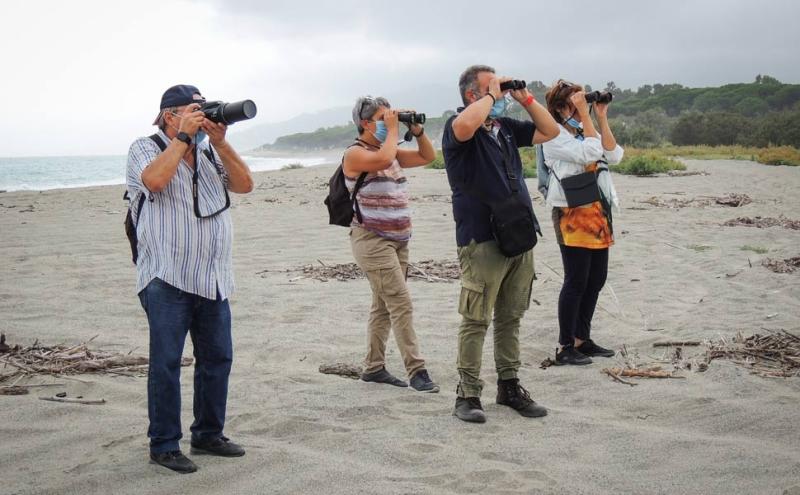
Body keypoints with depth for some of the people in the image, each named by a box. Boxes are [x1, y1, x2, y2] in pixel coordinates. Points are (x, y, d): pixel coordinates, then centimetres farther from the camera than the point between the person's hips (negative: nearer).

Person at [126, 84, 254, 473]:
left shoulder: (209, 152, 14)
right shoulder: (145, 149, -1)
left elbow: (244, 185, 3)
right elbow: (154, 180, -23)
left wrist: (220, 143, -7)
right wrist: (183, 136, -15)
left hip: (213, 280, 6)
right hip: (167, 280, -6)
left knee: (218, 357, 11)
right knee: (166, 361, -3)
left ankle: (208, 434, 24)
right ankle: (163, 445, 7)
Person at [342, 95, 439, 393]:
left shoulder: (390, 151, 15)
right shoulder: (355, 154, -10)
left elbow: (428, 157, 18)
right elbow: (384, 159, -30)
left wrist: (417, 131, 4)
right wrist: (392, 129, -16)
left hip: (398, 240, 9)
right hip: (372, 240, -9)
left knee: (384, 305, 12)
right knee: (401, 303, -14)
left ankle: (373, 368, 20)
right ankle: (416, 371, -12)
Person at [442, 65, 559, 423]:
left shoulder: (506, 127, 16)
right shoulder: (458, 125, -6)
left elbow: (549, 131, 21)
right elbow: (465, 126, -31)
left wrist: (525, 98, 10)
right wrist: (491, 96, -14)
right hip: (482, 240, -7)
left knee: (510, 318, 14)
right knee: (476, 320, -2)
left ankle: (509, 386, 23)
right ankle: (468, 394, 5)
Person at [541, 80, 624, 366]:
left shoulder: (585, 129, 15)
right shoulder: (554, 134, -8)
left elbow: (614, 156, 2)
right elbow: (589, 153, -21)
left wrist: (602, 118, 0)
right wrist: (585, 114, -17)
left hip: (598, 212, 8)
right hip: (572, 212, -8)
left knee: (596, 279, 11)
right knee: (576, 281, -6)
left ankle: (582, 340, 22)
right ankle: (565, 348, 1)